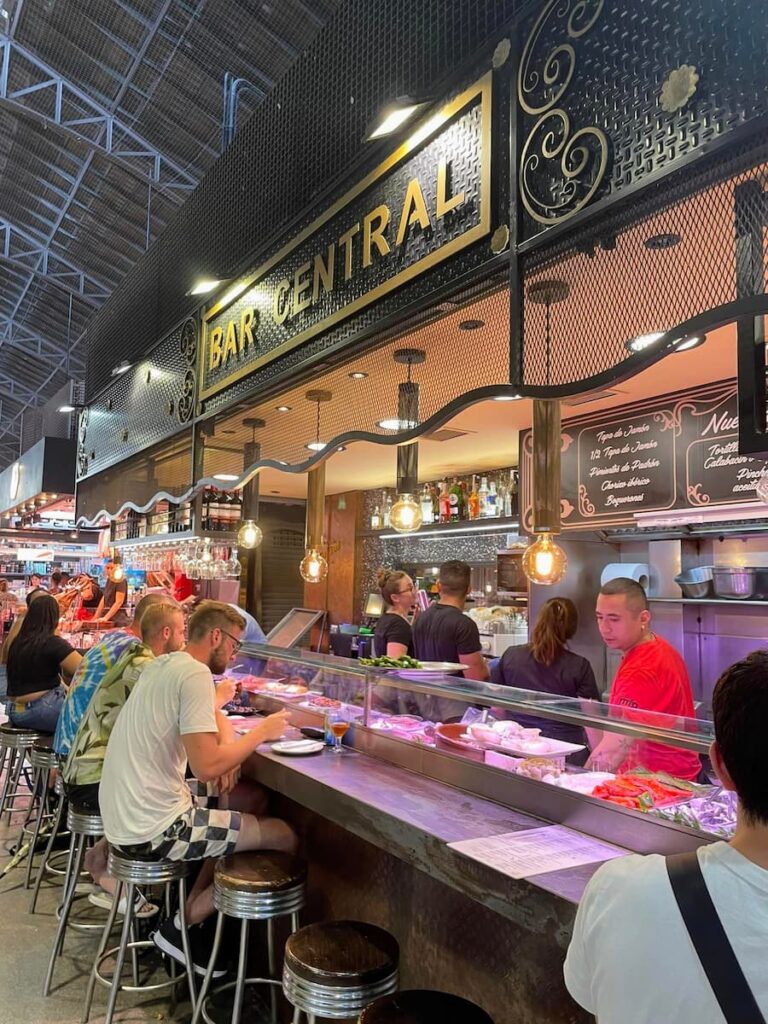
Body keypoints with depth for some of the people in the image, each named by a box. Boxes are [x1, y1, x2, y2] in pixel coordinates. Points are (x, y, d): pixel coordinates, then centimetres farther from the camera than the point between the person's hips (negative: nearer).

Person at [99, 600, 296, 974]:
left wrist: (227, 749, 3)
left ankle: (192, 908, 20)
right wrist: (262, 731, -12)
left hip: (123, 815, 9)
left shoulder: (162, 664, 10)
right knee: (285, 837, -3)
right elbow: (206, 767, -26)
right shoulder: (196, 674, -20)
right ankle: (184, 924, 6)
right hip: (152, 828, -9)